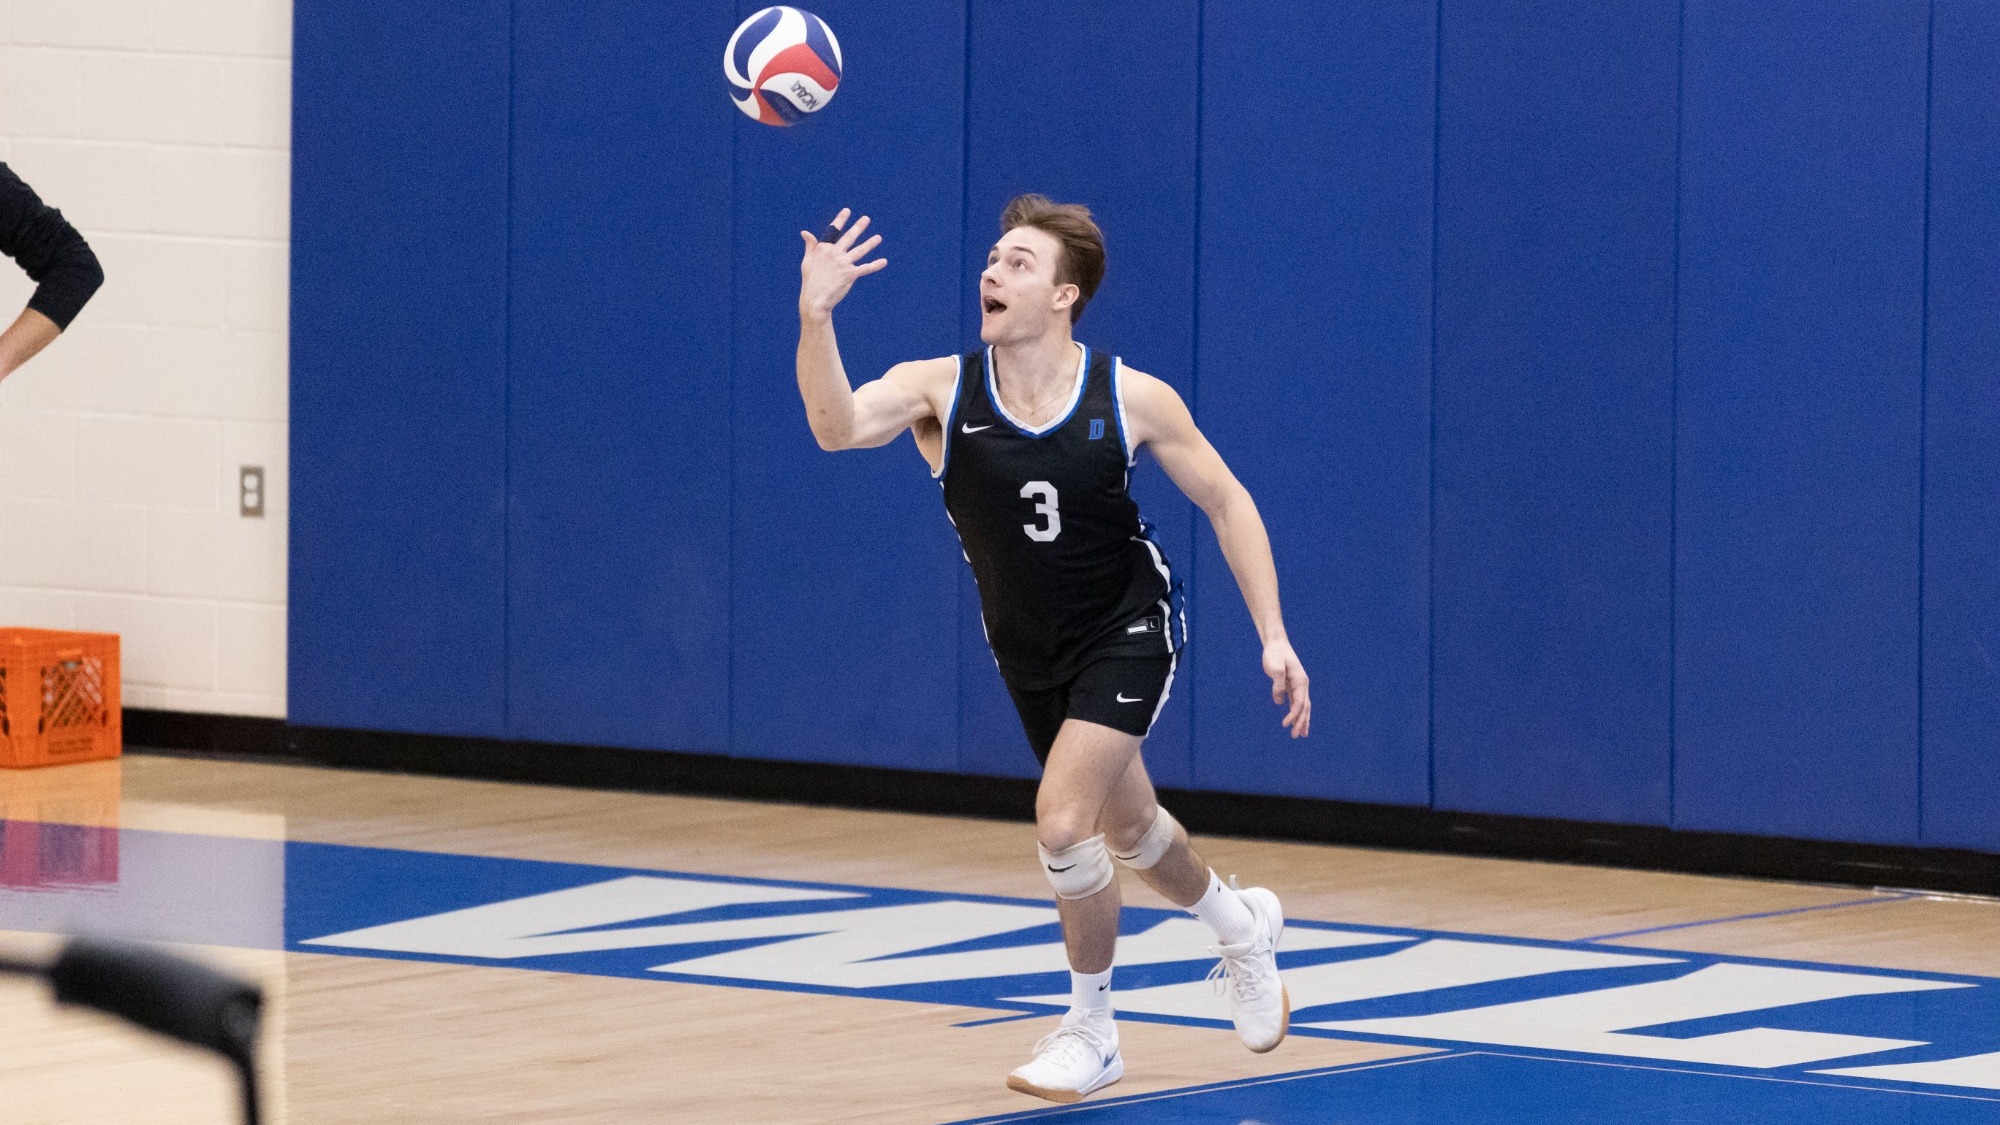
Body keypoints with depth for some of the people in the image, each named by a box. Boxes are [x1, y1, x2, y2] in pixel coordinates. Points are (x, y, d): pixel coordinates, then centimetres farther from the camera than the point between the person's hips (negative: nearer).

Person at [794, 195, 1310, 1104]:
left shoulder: (1133, 399, -17)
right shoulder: (938, 390, -16)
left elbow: (1226, 503, -5)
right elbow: (839, 426, -36)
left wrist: (1274, 637, -9)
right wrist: (815, 318, -53)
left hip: (1126, 632, -4)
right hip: (1030, 649, 4)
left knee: (1063, 823, -20)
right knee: (1127, 829, 21)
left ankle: (1091, 1033, 2)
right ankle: (1239, 924, 54)